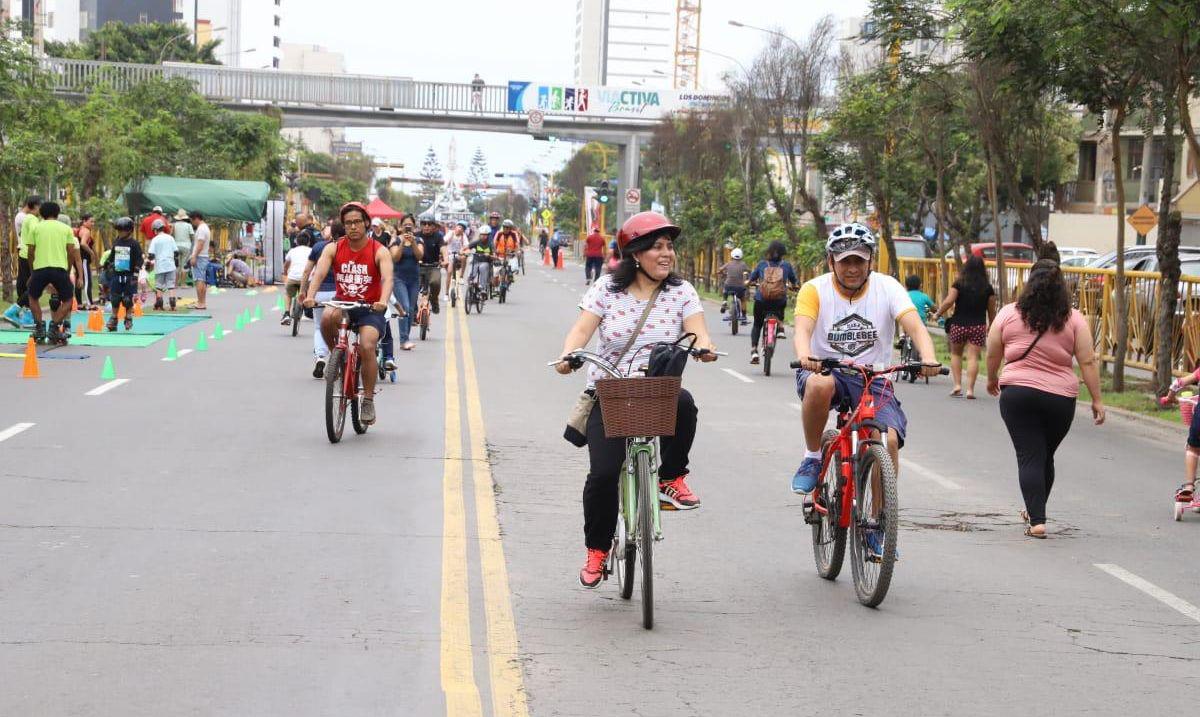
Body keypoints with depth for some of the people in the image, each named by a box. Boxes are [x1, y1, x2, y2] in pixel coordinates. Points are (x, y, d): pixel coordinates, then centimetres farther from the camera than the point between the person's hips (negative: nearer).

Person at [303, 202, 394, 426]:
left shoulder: (379, 251, -6)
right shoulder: (333, 248, -1)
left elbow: (387, 278, -21)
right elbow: (319, 272, -15)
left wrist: (383, 301, -42)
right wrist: (310, 296, -34)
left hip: (370, 308, -2)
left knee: (367, 347, -24)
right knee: (327, 318, -34)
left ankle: (368, 401, -8)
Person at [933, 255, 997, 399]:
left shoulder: (959, 284, -5)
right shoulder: (987, 288, 1)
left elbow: (948, 302, -12)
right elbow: (992, 310, 7)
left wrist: (938, 314, 2)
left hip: (959, 325, 0)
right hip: (978, 326, 0)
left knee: (956, 354, 17)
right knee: (973, 357, 0)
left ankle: (957, 385, 8)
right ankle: (970, 389, -8)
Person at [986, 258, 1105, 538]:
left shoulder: (1009, 314, 0)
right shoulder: (1074, 319, 0)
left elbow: (992, 355, 9)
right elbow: (1088, 362, -2)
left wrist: (992, 379, 27)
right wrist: (1097, 400, 3)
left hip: (1018, 394, -1)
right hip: (1060, 397, 1)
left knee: (1030, 457, 1)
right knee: (1046, 457, 17)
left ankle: (1036, 520, -8)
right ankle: (1035, 511, 32)